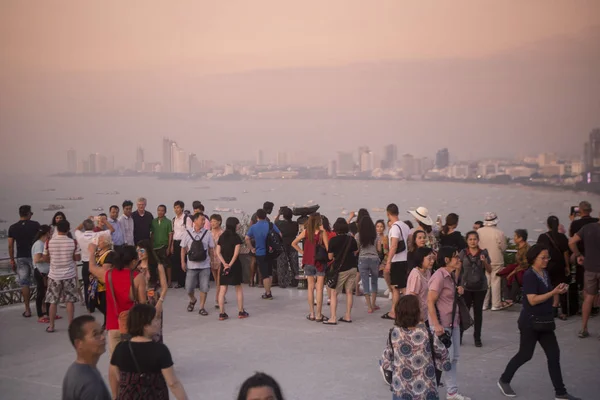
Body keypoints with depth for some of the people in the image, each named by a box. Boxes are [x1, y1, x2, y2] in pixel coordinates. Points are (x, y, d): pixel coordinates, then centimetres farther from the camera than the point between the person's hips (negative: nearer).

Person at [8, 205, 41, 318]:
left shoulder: (12, 228, 0)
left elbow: (10, 246, 0)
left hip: (21, 258, 1)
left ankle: (27, 310, 7)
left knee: (24, 283, 5)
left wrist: (12, 260, 8)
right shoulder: (35, 225, -5)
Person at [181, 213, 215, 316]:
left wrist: (211, 259, 1)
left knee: (204, 287, 0)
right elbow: (183, 248, 6)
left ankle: (202, 307, 14)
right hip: (191, 265, 0)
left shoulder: (207, 233, -1)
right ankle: (192, 300, 36)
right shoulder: (188, 233, 0)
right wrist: (183, 262, 1)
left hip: (204, 265, 0)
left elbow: (211, 248, 7)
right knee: (189, 288, 5)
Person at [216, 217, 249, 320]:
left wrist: (225, 264, -7)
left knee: (222, 290, 3)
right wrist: (230, 264, -13)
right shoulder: (236, 237, -8)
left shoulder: (221, 237, 6)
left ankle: (222, 313, 2)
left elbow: (218, 252, 0)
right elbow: (236, 253, -16)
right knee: (238, 288, 11)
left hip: (224, 265, 3)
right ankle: (241, 312, 15)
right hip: (235, 265, -3)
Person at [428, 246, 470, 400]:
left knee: (454, 358, 11)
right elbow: (430, 301, -23)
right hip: (441, 323, -9)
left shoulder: (451, 275, 9)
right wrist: (436, 325, -27)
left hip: (453, 322, 9)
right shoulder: (439, 276, -19)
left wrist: (459, 291, 2)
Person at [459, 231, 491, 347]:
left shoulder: (484, 253, 0)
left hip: (480, 287, 1)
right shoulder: (463, 253, -2)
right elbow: (458, 269, 2)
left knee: (478, 312, 7)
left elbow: (489, 270, 4)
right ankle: (458, 336, 10)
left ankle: (477, 338, 16)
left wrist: (485, 261, -14)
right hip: (466, 287, -1)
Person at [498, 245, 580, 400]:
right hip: (530, 322, -8)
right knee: (525, 355, 4)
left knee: (554, 355, 6)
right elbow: (533, 300, -24)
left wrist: (558, 290, -3)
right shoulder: (529, 275, -18)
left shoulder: (545, 273, 6)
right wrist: (553, 292, -25)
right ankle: (504, 380, 25)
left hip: (544, 321, 8)